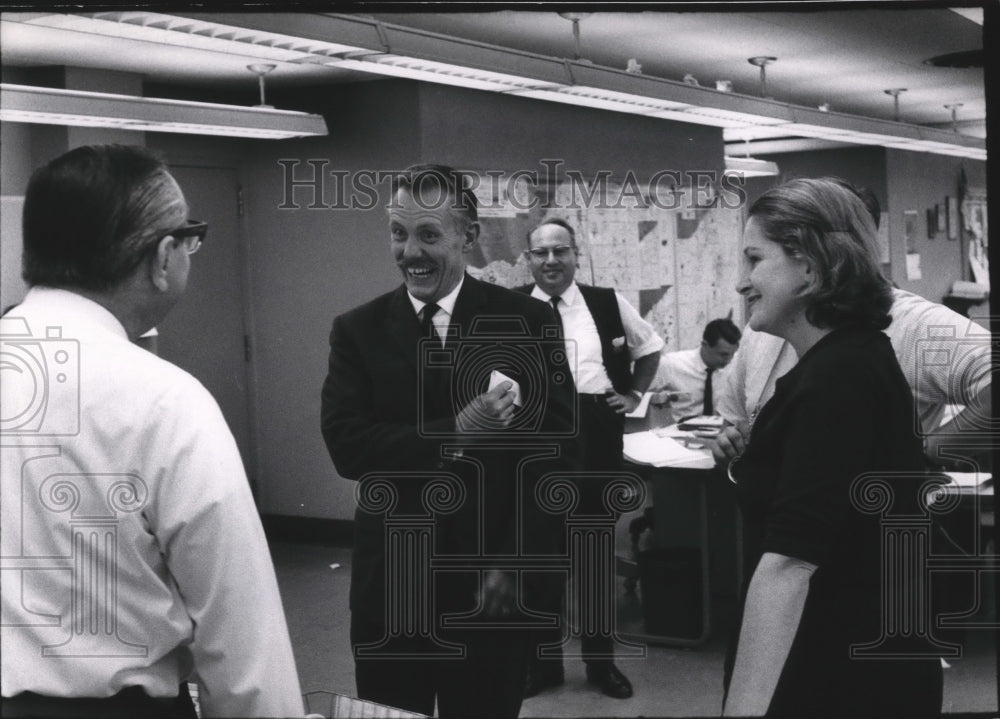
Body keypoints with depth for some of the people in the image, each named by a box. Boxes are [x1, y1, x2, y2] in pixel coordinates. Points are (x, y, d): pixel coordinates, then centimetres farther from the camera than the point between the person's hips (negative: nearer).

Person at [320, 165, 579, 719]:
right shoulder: (358, 331, 1)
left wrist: (516, 566, -10)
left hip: (496, 586, -1)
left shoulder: (527, 322, -2)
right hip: (390, 587, 1)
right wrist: (454, 433, -22)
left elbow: (556, 448, -5)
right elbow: (347, 446, -10)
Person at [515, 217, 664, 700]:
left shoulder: (608, 304, 3)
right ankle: (543, 661, 23)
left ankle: (601, 660, 27)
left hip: (597, 439, 2)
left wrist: (634, 394, 9)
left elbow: (649, 348, 19)